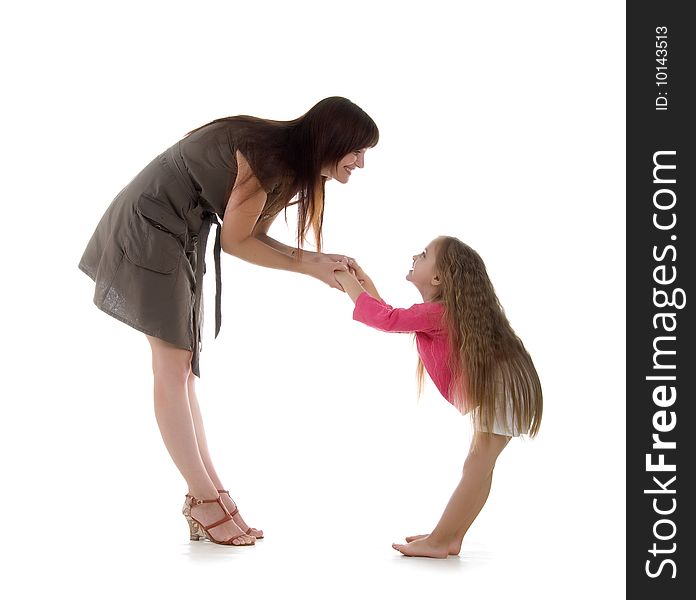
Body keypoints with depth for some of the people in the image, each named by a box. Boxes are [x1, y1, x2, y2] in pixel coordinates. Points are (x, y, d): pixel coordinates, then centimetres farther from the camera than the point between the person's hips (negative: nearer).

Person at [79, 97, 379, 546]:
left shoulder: (295, 166, 4)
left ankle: (208, 496, 9)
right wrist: (309, 265, -11)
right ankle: (206, 499, -4)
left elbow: (255, 237, 7)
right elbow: (236, 242, -17)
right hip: (149, 227, -10)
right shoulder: (266, 155, -24)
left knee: (181, 367, 7)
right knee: (173, 366, -8)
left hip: (181, 236, 10)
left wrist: (318, 261, -4)